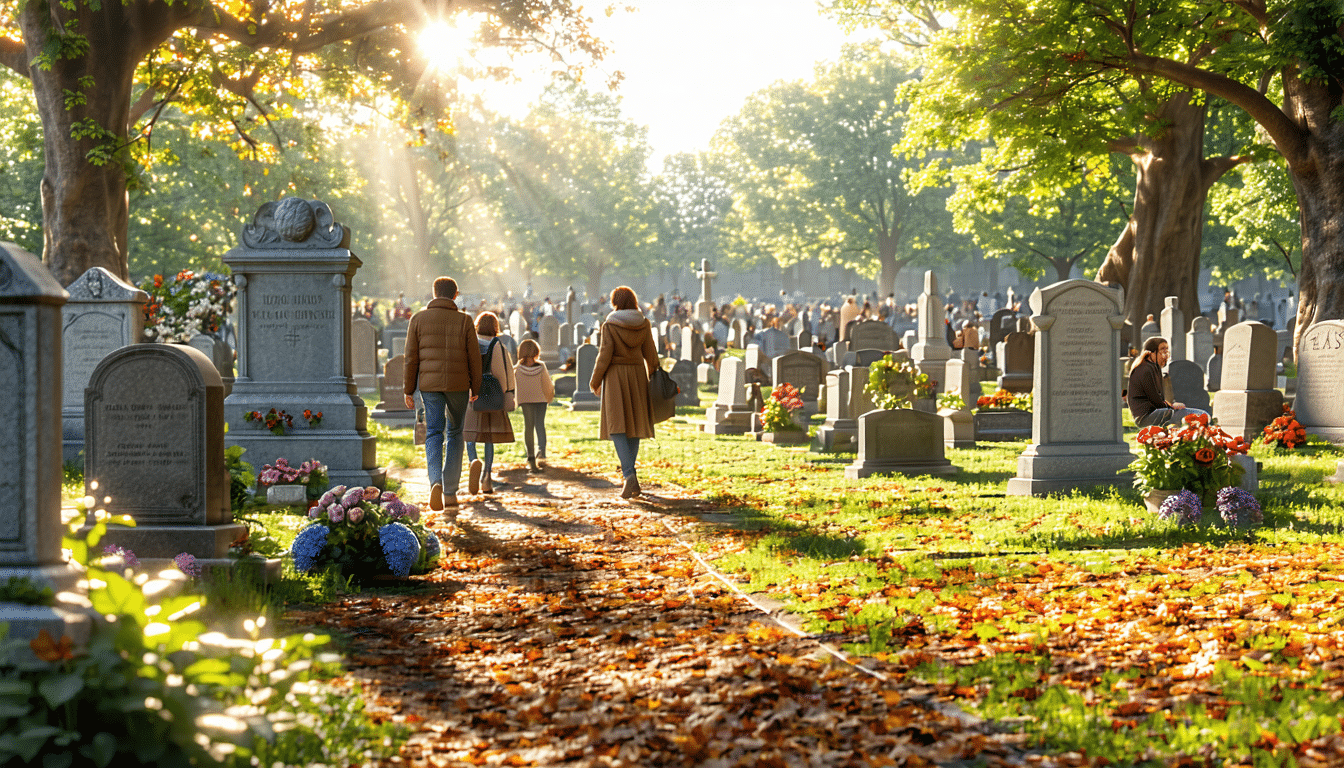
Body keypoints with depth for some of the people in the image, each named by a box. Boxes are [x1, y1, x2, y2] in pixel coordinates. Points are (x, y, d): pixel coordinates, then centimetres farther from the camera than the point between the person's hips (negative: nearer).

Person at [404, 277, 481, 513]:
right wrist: (475, 388, 13)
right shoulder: (464, 321, -1)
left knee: (434, 434, 2)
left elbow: (411, 358, 0)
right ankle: (450, 491, 11)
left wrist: (408, 390, 7)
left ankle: (436, 482, -23)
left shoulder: (418, 319, 0)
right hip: (458, 384, 0)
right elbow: (474, 358, 0)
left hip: (429, 384, 0)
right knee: (455, 434, 13)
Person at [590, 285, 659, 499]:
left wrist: (595, 382, 1)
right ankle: (628, 471, 19)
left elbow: (604, 356, -10)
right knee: (634, 425, 13)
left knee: (617, 427, -6)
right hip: (637, 375, 4)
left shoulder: (610, 325, -8)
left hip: (615, 376, -4)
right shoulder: (643, 324, 2)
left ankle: (629, 475, -22)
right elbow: (650, 355, 5)